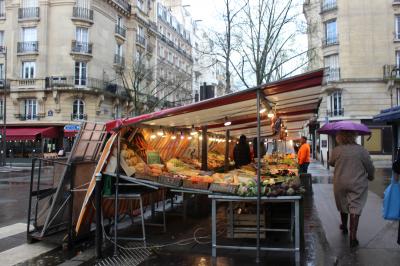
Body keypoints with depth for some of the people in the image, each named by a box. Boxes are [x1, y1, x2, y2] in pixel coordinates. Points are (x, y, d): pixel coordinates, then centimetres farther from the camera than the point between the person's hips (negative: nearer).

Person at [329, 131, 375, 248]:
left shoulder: (336, 150, -7)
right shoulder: (361, 150, -9)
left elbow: (331, 163, 10)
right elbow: (370, 167, -1)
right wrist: (370, 176, 19)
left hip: (340, 184, 2)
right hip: (358, 184, -1)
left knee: (343, 205, 20)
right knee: (355, 208, 0)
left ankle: (344, 227, 40)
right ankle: (353, 236, -4)